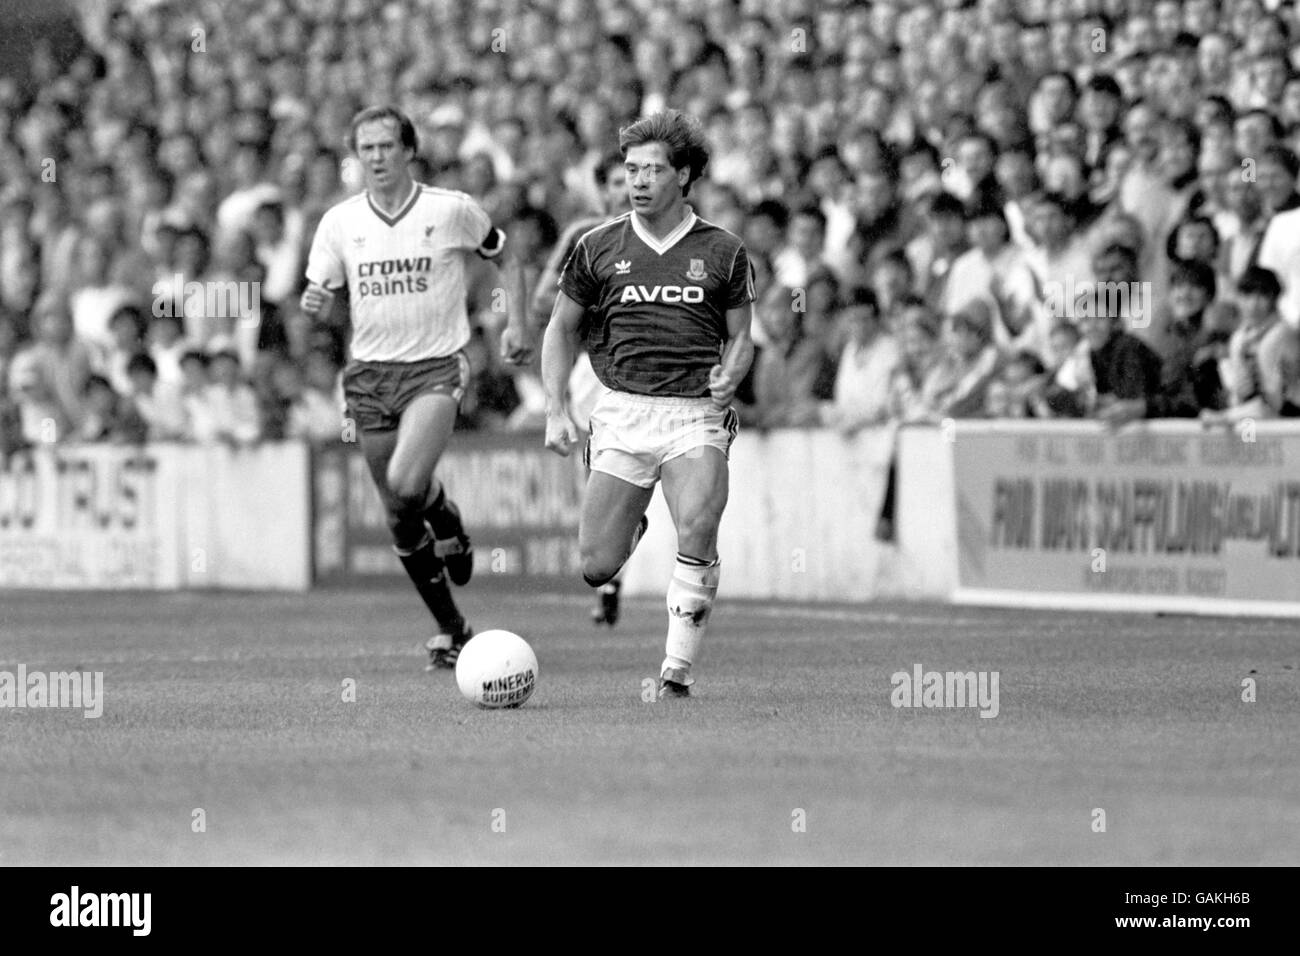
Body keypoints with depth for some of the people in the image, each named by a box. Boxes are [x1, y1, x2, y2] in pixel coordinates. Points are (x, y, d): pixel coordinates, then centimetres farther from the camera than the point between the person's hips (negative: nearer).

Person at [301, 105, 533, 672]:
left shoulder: (452, 210, -3)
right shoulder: (339, 222, 3)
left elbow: (505, 259, 12)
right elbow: (322, 295, 9)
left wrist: (516, 323, -1)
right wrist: (314, 303, -15)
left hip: (436, 368, -3)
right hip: (370, 374, 4)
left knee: (406, 484, -27)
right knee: (399, 519, 5)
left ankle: (447, 521, 9)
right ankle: (451, 630, 19)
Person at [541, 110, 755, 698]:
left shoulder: (722, 252, 5)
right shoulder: (600, 247, 6)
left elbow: (741, 336, 14)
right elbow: (561, 328, 15)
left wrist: (729, 375, -8)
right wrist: (556, 411, 5)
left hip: (696, 414, -1)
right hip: (622, 412, 1)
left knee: (697, 529, -27)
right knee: (596, 567, -3)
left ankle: (677, 670, -14)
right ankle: (630, 527, 36)